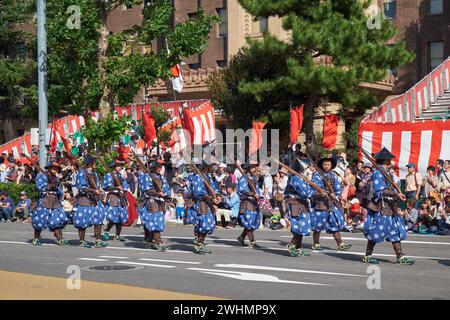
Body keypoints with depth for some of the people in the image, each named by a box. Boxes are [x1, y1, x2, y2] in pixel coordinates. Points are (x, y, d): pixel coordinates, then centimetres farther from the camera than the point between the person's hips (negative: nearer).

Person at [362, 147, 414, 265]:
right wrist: (396, 194, -22)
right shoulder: (378, 173, -13)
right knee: (376, 233, -2)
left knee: (395, 233, 7)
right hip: (381, 208, -9)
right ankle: (367, 256, 9)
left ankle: (400, 257, 8)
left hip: (391, 208, 9)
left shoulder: (387, 173, 16)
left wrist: (397, 196, 7)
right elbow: (380, 191, -20)